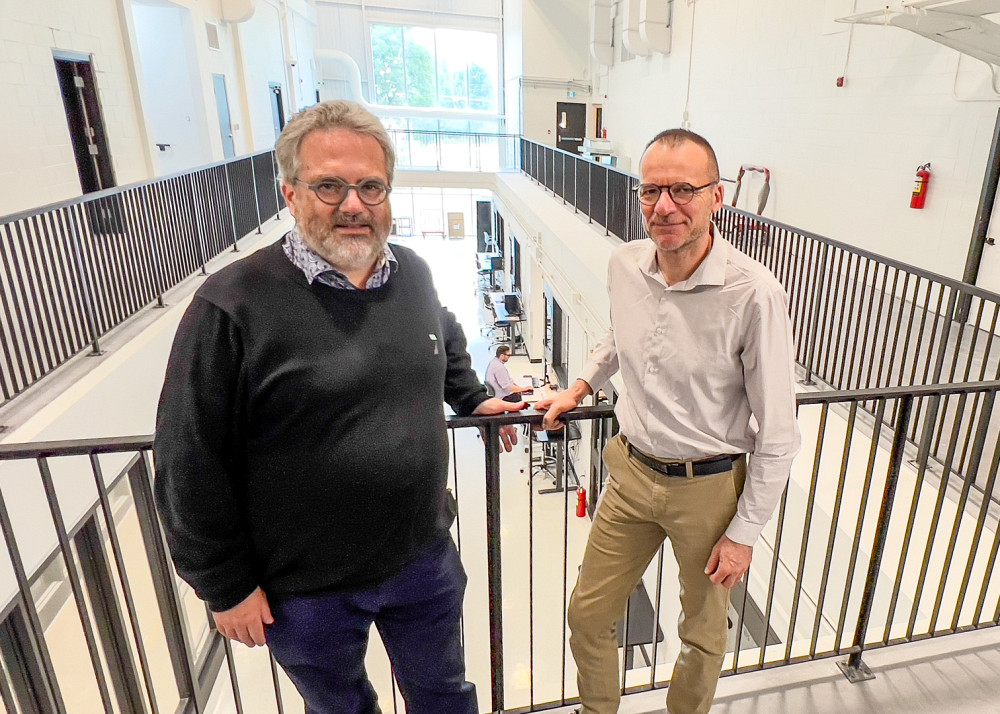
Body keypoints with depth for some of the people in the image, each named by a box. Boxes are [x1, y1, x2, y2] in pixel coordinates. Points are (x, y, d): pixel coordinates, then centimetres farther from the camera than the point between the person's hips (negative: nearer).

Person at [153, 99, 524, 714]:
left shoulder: (413, 273, -4)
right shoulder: (232, 307, -22)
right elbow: (191, 467, -15)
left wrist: (474, 399, 13)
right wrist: (226, 587, -9)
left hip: (425, 557, 4)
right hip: (305, 588, -3)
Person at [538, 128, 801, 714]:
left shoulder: (754, 295, -24)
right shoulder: (625, 264, -8)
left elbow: (776, 433, -15)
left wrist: (744, 533, -9)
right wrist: (581, 387, 11)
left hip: (708, 488, -4)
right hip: (632, 471, 5)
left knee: (703, 633, 21)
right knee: (588, 616, 17)